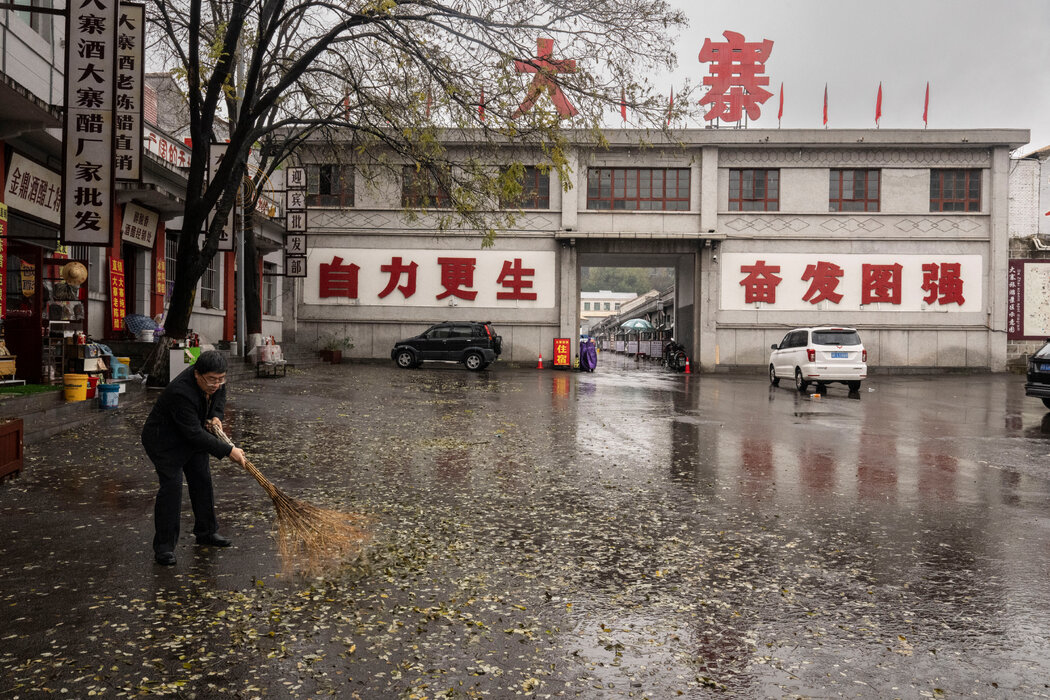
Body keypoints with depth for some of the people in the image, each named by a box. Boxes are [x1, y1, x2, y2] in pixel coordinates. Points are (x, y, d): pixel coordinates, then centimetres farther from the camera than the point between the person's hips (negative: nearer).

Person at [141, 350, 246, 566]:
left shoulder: (215, 381, -15)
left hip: (191, 433, 8)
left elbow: (221, 393, 10)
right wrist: (228, 451, -34)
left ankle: (206, 532, 26)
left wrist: (215, 416, -8)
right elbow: (195, 434, -35)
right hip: (164, 440, -8)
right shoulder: (181, 393, -38)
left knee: (202, 481, 11)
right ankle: (163, 547, -5)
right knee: (172, 485, -14)